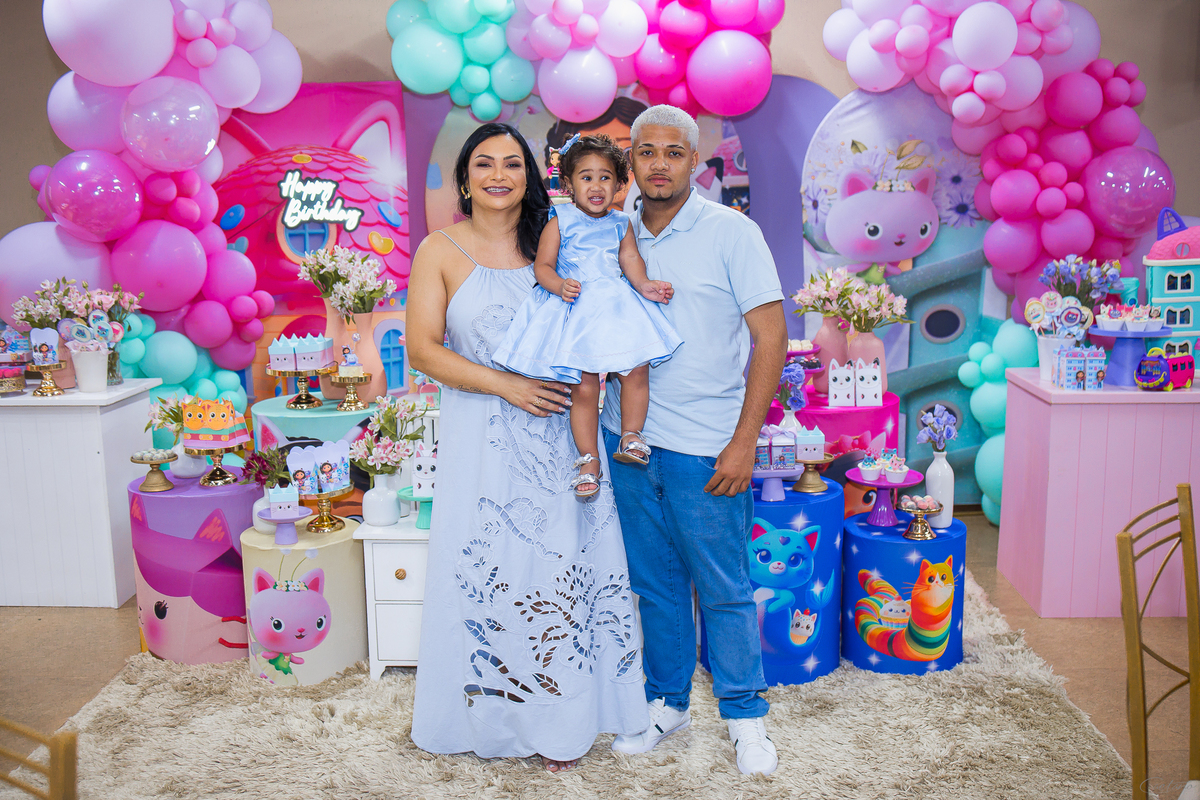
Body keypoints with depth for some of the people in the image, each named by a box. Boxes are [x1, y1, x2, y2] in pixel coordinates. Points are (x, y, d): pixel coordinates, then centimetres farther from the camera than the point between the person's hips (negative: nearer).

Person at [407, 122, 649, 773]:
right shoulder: (441, 251, 1)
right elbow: (422, 349, -5)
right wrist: (504, 385, -14)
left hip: (559, 433, 2)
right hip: (481, 440, -2)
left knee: (560, 566, 5)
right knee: (483, 569, 5)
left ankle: (559, 719, 21)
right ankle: (486, 714, 26)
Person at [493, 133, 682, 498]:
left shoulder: (620, 224, 12)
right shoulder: (560, 221, 2)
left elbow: (630, 258, 7)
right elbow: (542, 266, 0)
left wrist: (644, 285, -12)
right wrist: (559, 285, -19)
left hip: (616, 304, 4)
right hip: (575, 307, -3)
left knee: (637, 368, -13)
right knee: (583, 386, -6)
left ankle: (630, 437, 5)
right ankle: (589, 460, 4)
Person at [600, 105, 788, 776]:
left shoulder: (731, 232, -5)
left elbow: (772, 336, -8)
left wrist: (744, 442, -14)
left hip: (705, 449, -4)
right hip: (628, 441, 4)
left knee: (724, 589, 6)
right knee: (654, 583, 15)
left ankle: (746, 716, 24)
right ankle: (668, 701, 31)